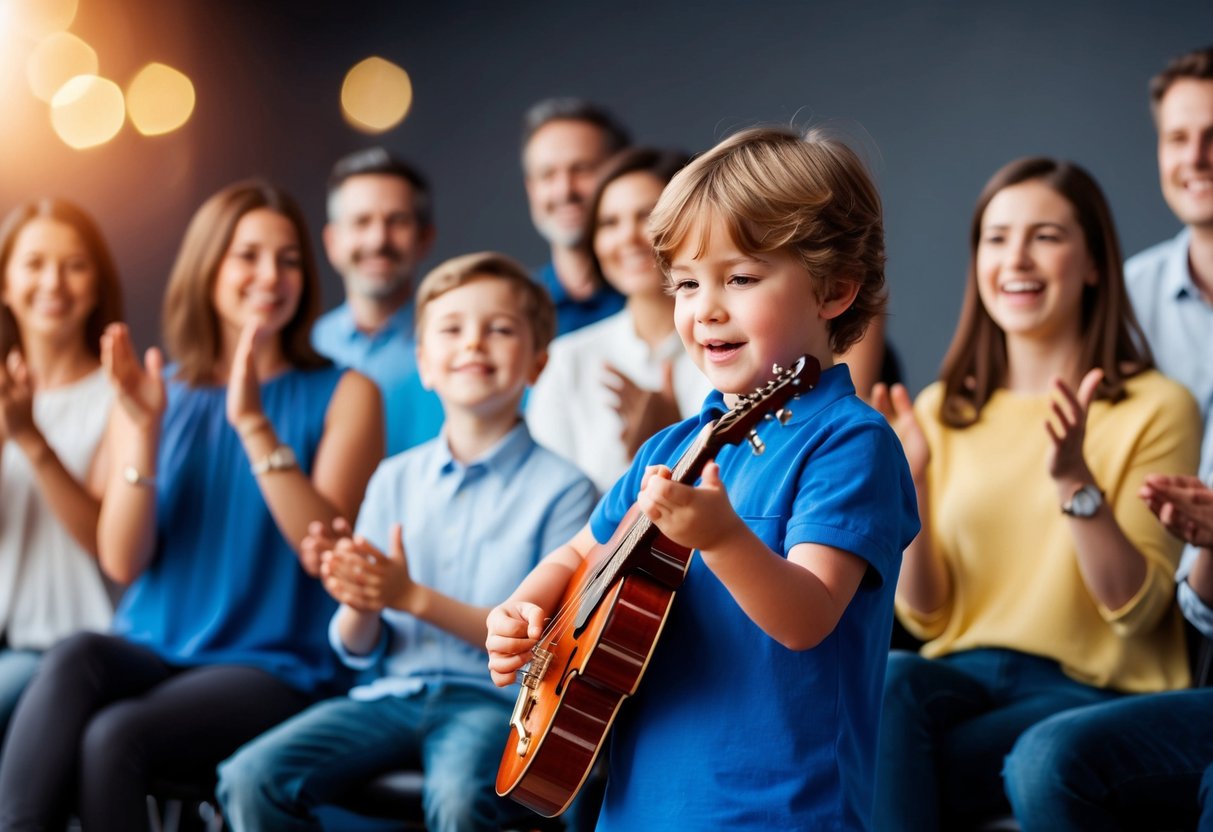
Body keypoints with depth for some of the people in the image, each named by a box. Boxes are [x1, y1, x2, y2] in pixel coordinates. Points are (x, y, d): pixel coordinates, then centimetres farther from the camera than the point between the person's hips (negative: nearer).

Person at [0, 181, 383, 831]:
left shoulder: (343, 395, 6)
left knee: (114, 738, -32)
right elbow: (122, 562, 2)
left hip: (275, 669, -2)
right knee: (74, 660, -34)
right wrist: (143, 428, -10)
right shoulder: (156, 394, 13)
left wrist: (253, 422, -16)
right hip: (151, 651, 3)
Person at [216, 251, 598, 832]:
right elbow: (360, 651, 13)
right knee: (251, 777, -20)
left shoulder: (562, 489, -1)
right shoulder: (394, 479, 11)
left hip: (494, 697, -4)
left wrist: (414, 597, -15)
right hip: (393, 692, 4)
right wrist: (359, 603, -12)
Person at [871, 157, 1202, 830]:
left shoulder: (1156, 408, 0)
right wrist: (910, 484, -10)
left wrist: (1075, 481, -21)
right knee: (885, 680, -32)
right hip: (966, 675, 4)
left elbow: (1136, 611, -8)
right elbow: (926, 617, 6)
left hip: (1094, 691, -4)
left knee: (882, 772, -29)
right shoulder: (943, 413, 11)